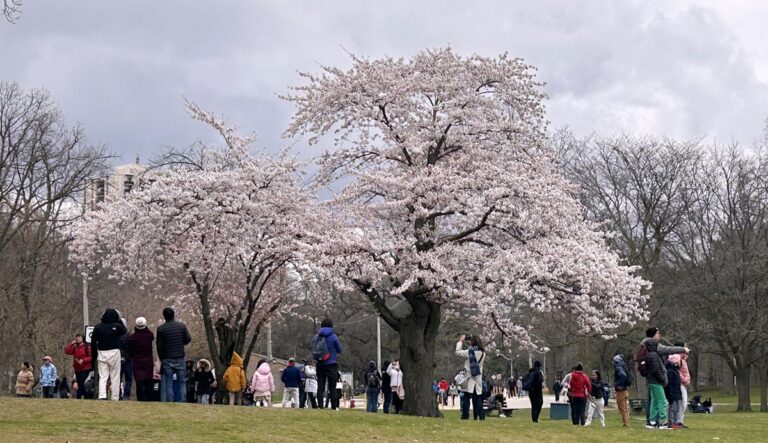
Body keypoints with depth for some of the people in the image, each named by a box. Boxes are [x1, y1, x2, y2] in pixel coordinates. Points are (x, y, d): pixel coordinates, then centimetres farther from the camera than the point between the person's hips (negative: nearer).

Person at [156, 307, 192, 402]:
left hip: (167, 360, -1)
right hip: (180, 359, 1)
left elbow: (159, 346, -4)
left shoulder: (160, 329, -7)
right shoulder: (182, 326, -3)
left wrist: (161, 358, 9)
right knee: (182, 383, 7)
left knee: (168, 384, 2)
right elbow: (188, 339, 1)